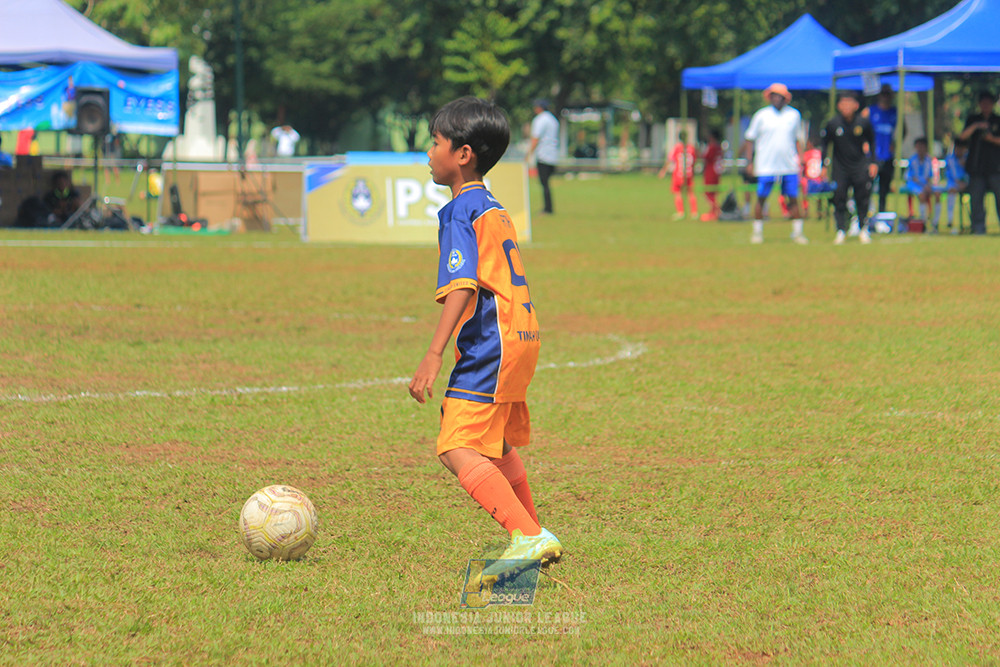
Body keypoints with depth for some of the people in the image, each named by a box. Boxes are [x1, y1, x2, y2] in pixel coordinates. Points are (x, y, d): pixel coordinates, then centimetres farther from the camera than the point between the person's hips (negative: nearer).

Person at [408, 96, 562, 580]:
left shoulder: (460, 214, -12)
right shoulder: (495, 210, 17)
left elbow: (463, 288, -23)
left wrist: (433, 355, -29)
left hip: (489, 346, -10)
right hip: (519, 339, 10)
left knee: (457, 450, -16)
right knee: (496, 446, 26)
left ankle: (529, 537, -24)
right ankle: (533, 538, 37)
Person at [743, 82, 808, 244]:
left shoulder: (794, 115, 8)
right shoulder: (761, 116, 1)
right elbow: (750, 139, 6)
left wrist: (800, 158, 11)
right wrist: (749, 162, -1)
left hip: (789, 165, 2)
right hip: (766, 166, -2)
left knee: (793, 199, 1)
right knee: (761, 199, 0)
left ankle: (797, 232, 8)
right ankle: (757, 232, 11)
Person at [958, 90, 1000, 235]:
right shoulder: (972, 120, 14)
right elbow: (963, 136, -1)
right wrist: (975, 126, -16)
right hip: (976, 167, 1)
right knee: (976, 198, -2)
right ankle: (978, 227, 3)